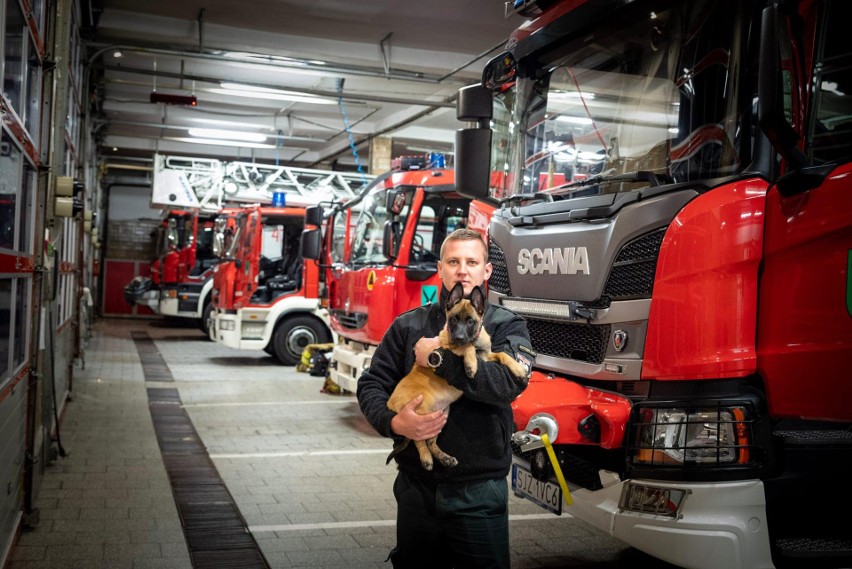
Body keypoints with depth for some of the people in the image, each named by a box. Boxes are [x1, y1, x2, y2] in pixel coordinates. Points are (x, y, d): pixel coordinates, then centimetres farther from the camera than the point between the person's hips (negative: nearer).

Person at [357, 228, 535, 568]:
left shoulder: (507, 326, -1)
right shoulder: (408, 325, 6)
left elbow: (508, 384, -19)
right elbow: (371, 385, 3)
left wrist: (437, 356, -16)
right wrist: (393, 422, -17)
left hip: (479, 492, -2)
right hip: (416, 489, 2)